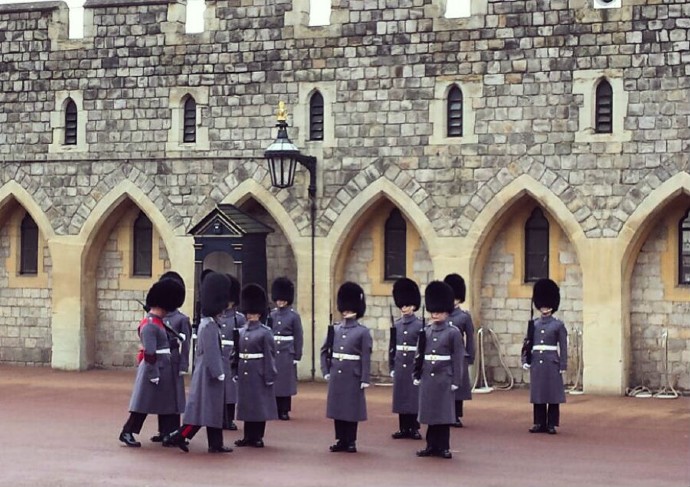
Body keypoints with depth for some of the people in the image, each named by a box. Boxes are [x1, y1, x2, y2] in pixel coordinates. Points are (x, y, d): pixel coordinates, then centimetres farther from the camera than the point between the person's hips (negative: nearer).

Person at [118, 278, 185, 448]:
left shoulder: (158, 322, 13)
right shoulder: (149, 325, -18)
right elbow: (150, 354, -20)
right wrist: (153, 375, -20)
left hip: (165, 369, 10)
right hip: (154, 369, -10)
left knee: (168, 403, 10)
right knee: (143, 403, -3)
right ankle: (127, 433, 4)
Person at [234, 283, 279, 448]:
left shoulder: (265, 332, -6)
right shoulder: (241, 332, 10)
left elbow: (269, 356, -9)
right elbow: (237, 354, 12)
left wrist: (269, 377, -12)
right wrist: (236, 373, 8)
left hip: (259, 373, -5)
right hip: (244, 373, 5)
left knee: (260, 404, 0)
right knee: (246, 404, 9)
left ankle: (258, 437, 7)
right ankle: (248, 437, 16)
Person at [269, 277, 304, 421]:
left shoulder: (294, 316, -2)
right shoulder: (271, 315, 7)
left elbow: (299, 338, -3)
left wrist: (297, 357, -7)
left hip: (287, 354, -3)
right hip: (272, 353, 3)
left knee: (286, 381, 0)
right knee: (273, 381, 4)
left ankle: (284, 411, 6)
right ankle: (275, 410, 11)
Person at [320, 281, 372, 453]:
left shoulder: (363, 332, -4)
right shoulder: (334, 329, 7)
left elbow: (366, 357, -7)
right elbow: (324, 351, 12)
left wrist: (365, 380, -10)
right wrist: (326, 371, 5)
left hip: (353, 376, -4)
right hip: (336, 375, 4)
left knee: (352, 408, 2)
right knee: (337, 407, 7)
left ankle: (351, 442, 11)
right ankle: (341, 440, 16)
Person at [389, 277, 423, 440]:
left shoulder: (420, 325, -4)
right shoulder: (396, 325, 8)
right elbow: (392, 347, 10)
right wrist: (391, 367, 7)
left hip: (414, 366, -4)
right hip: (399, 366, 4)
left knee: (414, 396, 0)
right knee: (400, 397, 5)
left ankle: (414, 428, 8)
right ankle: (403, 428, 12)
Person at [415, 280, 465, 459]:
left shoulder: (453, 333, -3)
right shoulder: (426, 332, 9)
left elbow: (458, 358, -4)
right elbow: (420, 355, 12)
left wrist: (456, 381, -8)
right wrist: (417, 375, 8)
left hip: (444, 378, -4)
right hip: (427, 378, 4)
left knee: (444, 414, 1)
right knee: (430, 413, 7)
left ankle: (443, 447, 8)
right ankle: (432, 446, 14)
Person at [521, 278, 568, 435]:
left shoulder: (558, 325, 1)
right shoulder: (533, 324, 10)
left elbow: (563, 346, -2)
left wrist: (563, 366, -7)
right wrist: (525, 361, 1)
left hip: (552, 363, -3)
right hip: (536, 362, 3)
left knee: (553, 394, -1)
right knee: (537, 393, 5)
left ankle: (551, 424, 5)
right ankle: (539, 423, 12)